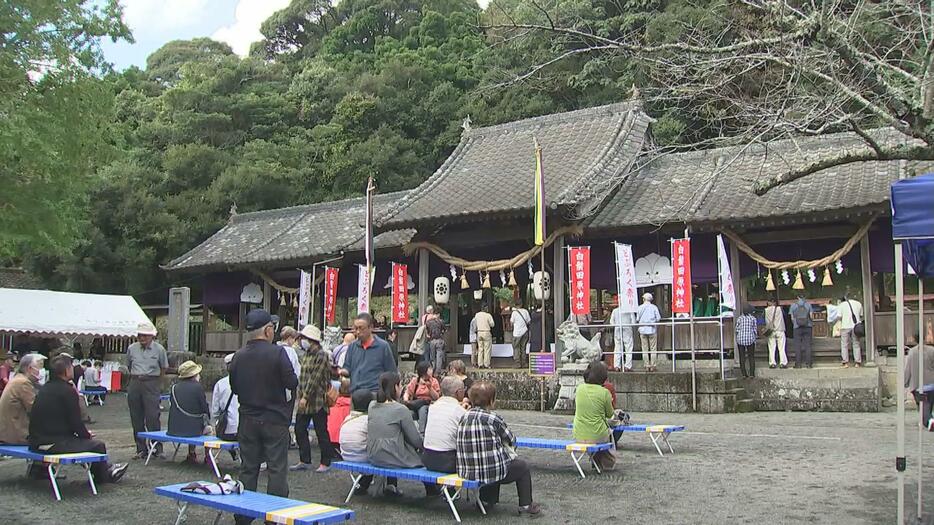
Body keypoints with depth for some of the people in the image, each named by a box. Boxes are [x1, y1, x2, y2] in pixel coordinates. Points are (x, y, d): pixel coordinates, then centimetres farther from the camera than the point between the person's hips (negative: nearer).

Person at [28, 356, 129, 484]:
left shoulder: (44, 389, 12)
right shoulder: (67, 391, -16)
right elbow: (76, 422, -14)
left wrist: (84, 433, 18)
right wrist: (87, 435, 7)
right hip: (53, 444, -10)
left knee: (82, 439, 27)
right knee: (99, 446, 0)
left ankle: (105, 470, 35)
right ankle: (103, 476, 23)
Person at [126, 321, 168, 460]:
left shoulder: (159, 349, 0)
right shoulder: (132, 348, 6)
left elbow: (163, 368, 12)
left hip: (151, 384, -3)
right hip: (134, 384, 3)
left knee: (153, 417, -9)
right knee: (136, 418, 4)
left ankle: (158, 449, -3)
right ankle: (141, 449, 12)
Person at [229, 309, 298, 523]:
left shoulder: (238, 356, -1)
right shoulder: (277, 352, -15)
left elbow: (234, 388, 7)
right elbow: (292, 383, -15)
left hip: (248, 419, 4)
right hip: (275, 419, -4)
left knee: (248, 468, 13)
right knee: (277, 469, 3)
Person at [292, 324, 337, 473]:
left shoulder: (321, 355, -13)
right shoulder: (307, 354, 14)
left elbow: (315, 378, -18)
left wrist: (305, 397, -20)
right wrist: (301, 396, 12)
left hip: (317, 401, -9)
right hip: (304, 401, 9)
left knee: (321, 432, 1)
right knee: (299, 430, 9)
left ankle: (325, 463, 11)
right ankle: (304, 461, 20)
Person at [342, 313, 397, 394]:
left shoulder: (383, 346, -2)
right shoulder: (352, 346, 11)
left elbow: (391, 374, 2)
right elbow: (347, 367, 15)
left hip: (374, 393, -4)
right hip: (354, 392, 4)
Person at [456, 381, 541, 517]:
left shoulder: (464, 417, 3)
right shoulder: (493, 418, -15)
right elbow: (511, 440, -1)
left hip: (466, 472, 6)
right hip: (491, 471, -6)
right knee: (522, 466, 20)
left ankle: (487, 500, 43)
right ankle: (525, 505, 23)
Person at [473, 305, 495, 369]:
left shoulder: (477, 315, 4)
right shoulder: (488, 315, -10)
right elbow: (492, 324, -5)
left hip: (479, 333, 5)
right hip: (487, 332, -5)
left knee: (480, 349, 9)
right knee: (487, 349, 0)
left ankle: (480, 364, 7)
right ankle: (486, 364, -2)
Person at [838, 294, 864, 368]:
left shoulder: (841, 305, 5)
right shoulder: (858, 303, 14)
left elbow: (839, 317, -2)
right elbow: (861, 315, 14)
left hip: (845, 326, -2)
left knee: (844, 345, 4)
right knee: (856, 345, 8)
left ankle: (846, 363, 0)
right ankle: (857, 363, 6)